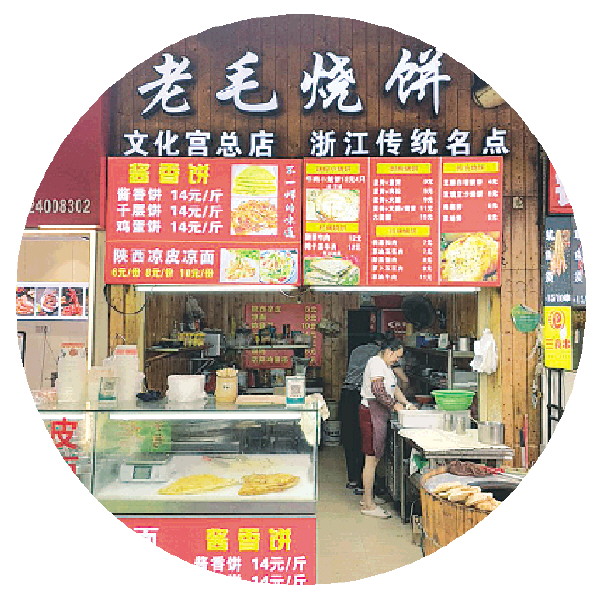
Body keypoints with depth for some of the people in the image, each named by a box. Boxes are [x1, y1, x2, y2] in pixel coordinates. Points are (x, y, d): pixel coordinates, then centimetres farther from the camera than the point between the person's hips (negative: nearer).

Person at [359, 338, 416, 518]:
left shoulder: (385, 366, 21)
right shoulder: (376, 363, -13)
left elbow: (394, 388, 24)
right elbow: (378, 390, -21)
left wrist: (407, 404, 12)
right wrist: (394, 405, -10)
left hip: (379, 414, 11)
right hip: (372, 412, -11)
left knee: (373, 459, 14)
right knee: (372, 459, -6)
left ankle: (367, 499, 23)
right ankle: (368, 505, 1)